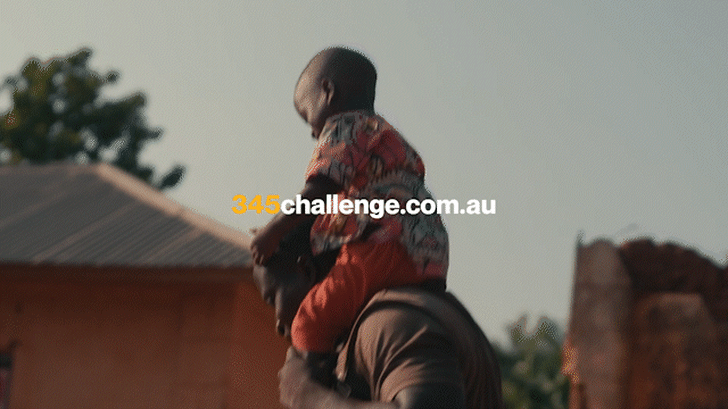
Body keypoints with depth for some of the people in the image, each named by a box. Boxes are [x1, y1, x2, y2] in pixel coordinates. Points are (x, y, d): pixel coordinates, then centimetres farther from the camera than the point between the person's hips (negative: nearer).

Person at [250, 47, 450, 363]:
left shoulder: (344, 126, 4)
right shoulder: (390, 139, 34)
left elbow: (321, 189, -10)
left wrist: (273, 232, -2)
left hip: (384, 252, -10)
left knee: (310, 323, -14)